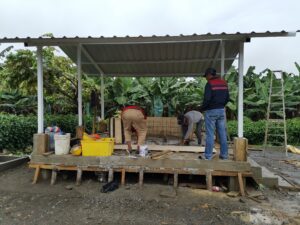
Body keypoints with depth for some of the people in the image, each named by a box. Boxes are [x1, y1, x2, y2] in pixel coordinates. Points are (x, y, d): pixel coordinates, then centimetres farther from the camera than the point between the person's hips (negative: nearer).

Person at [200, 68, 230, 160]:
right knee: (222, 133, 10)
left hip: (211, 111, -6)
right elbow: (227, 98, 12)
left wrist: (202, 108, -4)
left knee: (210, 134, -1)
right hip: (221, 110, 7)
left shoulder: (209, 84, -11)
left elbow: (207, 99, -18)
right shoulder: (224, 83, 10)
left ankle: (208, 155, 4)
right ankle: (224, 154, 17)